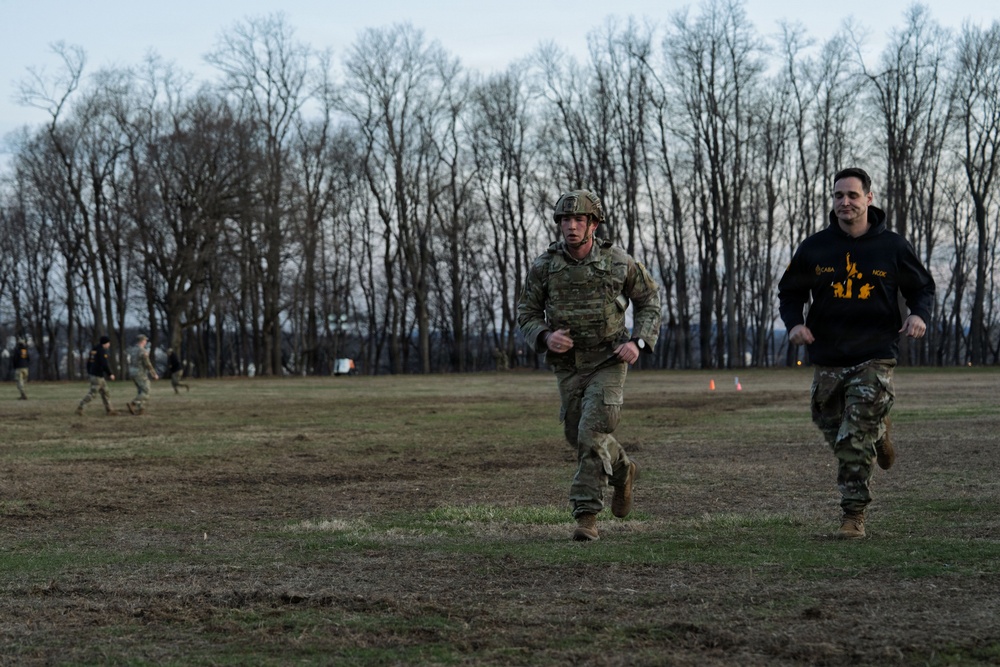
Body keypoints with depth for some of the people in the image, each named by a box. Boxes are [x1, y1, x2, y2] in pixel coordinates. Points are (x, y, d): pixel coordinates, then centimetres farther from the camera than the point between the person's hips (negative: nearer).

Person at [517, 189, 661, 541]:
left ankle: (587, 515, -11)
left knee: (592, 434, -16)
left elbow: (648, 299, 5)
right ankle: (622, 470, 43)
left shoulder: (618, 262, -10)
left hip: (608, 362, -3)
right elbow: (527, 314, 3)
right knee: (579, 436, 13)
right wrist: (546, 337, -19)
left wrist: (639, 342, -9)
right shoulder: (544, 267, -7)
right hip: (567, 365, 3)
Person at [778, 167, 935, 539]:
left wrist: (919, 314, -13)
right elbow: (790, 292, 12)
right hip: (827, 359, 3)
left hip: (875, 358, -3)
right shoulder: (814, 247, 1)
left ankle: (854, 514, -1)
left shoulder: (892, 247, -2)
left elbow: (922, 287, 9)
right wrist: (794, 323, -9)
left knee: (856, 439, -12)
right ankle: (878, 433, 45)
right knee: (835, 433, 13)